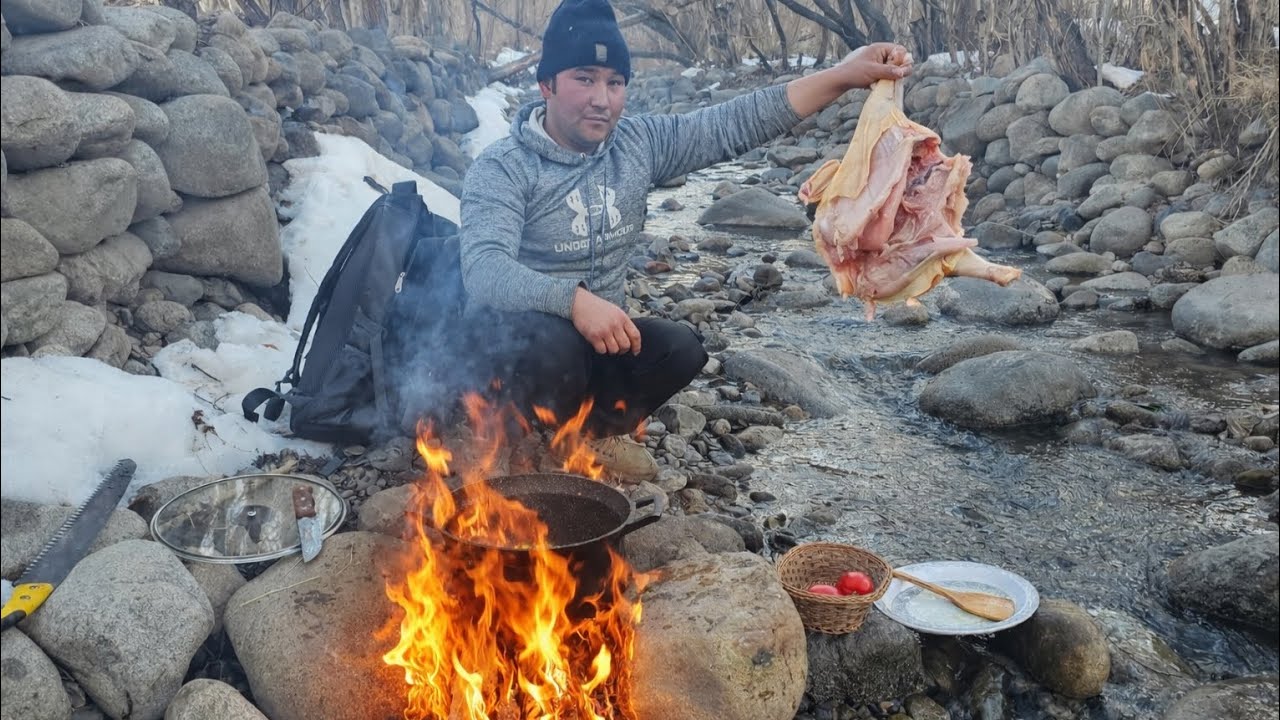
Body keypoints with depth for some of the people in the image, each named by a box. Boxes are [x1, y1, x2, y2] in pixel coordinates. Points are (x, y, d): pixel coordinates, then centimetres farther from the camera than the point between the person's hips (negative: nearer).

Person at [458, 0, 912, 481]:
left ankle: (594, 428, 5)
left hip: (600, 335, 5)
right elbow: (485, 270, -31)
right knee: (553, 344, -37)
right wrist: (574, 300, -47)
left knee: (679, 350, -21)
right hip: (518, 338, -5)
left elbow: (737, 123, -6)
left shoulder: (640, 144, 0)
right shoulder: (501, 169, -16)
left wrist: (842, 76, -15)